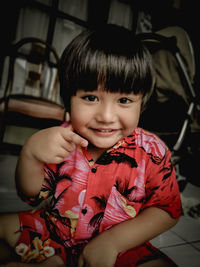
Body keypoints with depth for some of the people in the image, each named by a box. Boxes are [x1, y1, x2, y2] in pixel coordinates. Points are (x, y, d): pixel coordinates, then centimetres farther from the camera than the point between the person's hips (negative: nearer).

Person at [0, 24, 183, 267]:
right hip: (55, 233, 2)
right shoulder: (62, 141, -16)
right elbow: (32, 194, -8)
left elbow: (167, 210, -13)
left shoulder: (152, 152, -20)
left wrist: (112, 240, -25)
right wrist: (30, 153, -29)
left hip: (120, 247, 0)